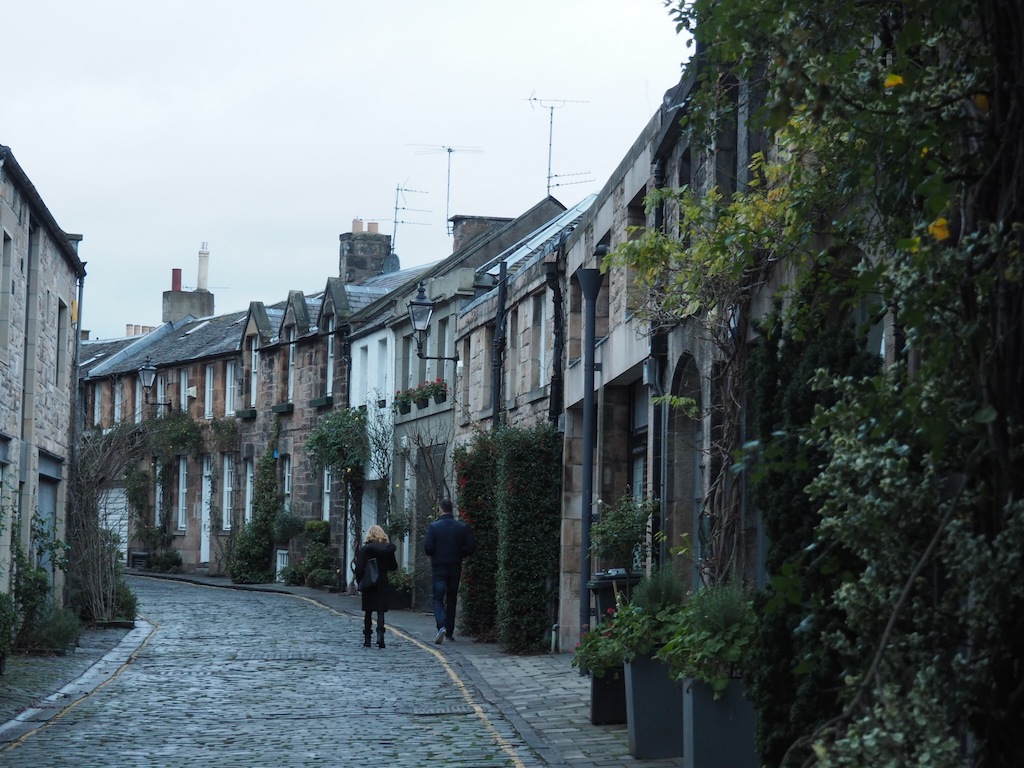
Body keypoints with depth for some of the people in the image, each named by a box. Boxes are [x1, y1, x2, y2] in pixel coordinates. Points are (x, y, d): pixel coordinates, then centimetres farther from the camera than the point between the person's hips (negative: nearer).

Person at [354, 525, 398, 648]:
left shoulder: (364, 549, -8)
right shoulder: (388, 549, -2)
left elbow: (359, 569, -10)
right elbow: (394, 567, 4)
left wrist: (359, 582, 1)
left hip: (368, 584, -1)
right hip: (382, 584, 1)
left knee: (368, 612, 10)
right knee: (381, 611, 1)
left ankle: (367, 639, 13)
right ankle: (380, 634, -20)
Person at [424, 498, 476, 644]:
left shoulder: (433, 527, -9)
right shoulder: (462, 527, -1)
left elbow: (428, 548, -14)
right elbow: (471, 548, -4)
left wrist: (434, 554, 8)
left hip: (438, 568, -3)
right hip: (455, 569, 3)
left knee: (438, 599, 0)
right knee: (452, 600, 15)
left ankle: (441, 626, -24)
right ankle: (450, 632, 18)